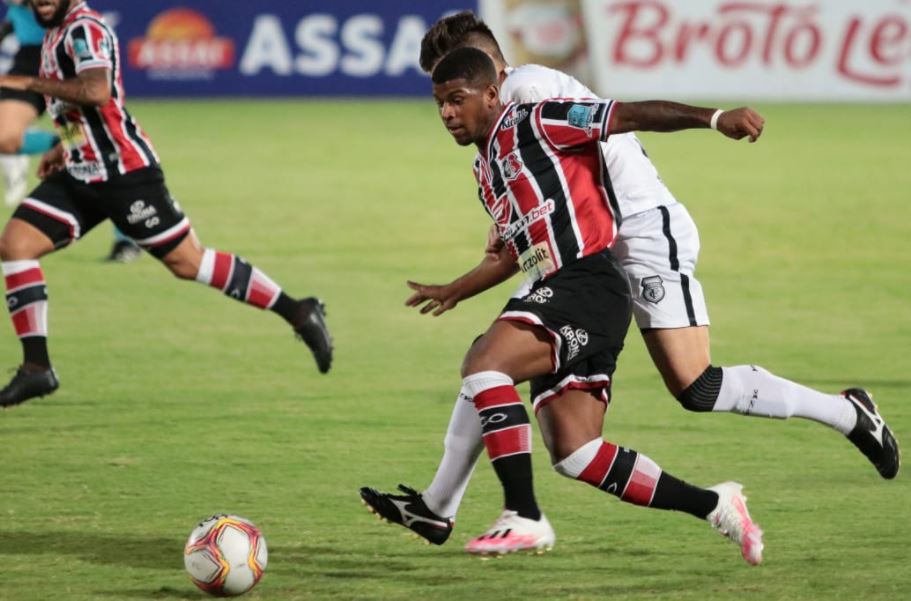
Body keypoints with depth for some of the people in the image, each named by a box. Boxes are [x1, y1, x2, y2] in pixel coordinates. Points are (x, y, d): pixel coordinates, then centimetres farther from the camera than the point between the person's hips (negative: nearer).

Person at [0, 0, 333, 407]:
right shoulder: (56, 33, 14)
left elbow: (96, 91, -35)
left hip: (123, 174, -9)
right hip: (80, 175, 9)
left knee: (187, 261, -3)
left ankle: (299, 314, 9)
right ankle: (36, 368, -6)